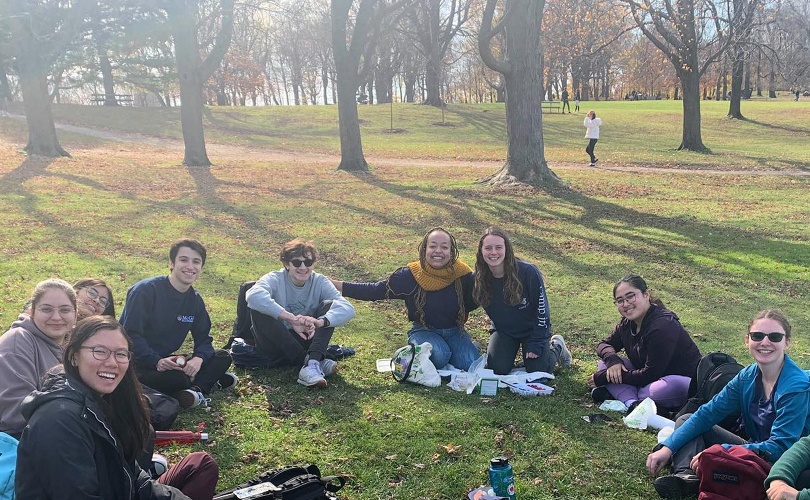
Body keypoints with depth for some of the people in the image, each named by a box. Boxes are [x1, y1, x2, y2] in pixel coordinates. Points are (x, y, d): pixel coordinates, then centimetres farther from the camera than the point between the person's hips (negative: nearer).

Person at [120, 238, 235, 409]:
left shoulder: (195, 300, 6)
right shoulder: (145, 290, -14)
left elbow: (203, 338, 6)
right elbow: (131, 335, -20)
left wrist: (199, 358, -18)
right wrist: (156, 362, -33)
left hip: (165, 361, 7)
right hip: (137, 365, -7)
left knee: (223, 358, -7)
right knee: (177, 379, -36)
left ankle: (196, 388, -25)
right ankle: (206, 380, -9)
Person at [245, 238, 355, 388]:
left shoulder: (320, 282, -4)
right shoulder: (275, 279, -11)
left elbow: (348, 309, -21)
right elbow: (253, 295, -36)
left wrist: (320, 322, -41)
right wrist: (291, 319, -43)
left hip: (306, 341, 2)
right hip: (276, 343, -2)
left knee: (329, 305, -18)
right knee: (258, 309, -28)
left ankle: (312, 364, -38)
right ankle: (310, 361, -32)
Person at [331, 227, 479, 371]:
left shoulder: (463, 275, -11)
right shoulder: (410, 276, -13)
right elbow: (375, 291, -10)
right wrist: (335, 284, -16)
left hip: (455, 331, 2)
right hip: (424, 331, -2)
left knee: (470, 364, -22)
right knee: (439, 356, -32)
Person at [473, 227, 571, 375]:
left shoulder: (528, 272, -27)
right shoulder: (480, 278, -15)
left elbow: (542, 308, -19)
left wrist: (536, 344, -18)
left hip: (531, 329, -3)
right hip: (503, 331, 3)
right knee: (497, 369, -14)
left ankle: (556, 347, 21)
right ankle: (514, 348, 19)